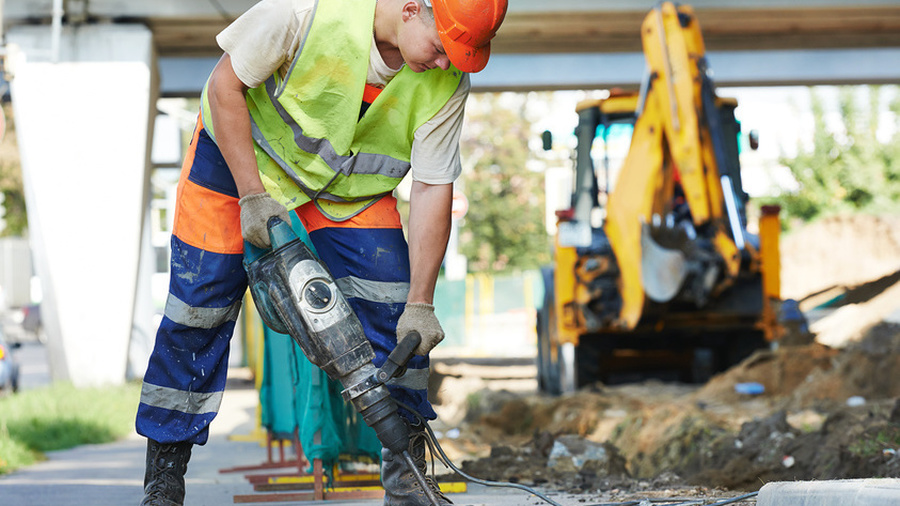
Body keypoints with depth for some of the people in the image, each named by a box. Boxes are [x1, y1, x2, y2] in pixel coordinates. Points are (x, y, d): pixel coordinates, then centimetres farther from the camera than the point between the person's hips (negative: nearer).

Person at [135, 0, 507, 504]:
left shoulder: (447, 83, -23)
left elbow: (433, 189, -17)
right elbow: (225, 85, -23)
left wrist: (420, 303, -21)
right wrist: (252, 196, -25)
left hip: (351, 180, 3)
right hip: (242, 149, -3)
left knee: (393, 308, -10)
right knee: (200, 305, -5)